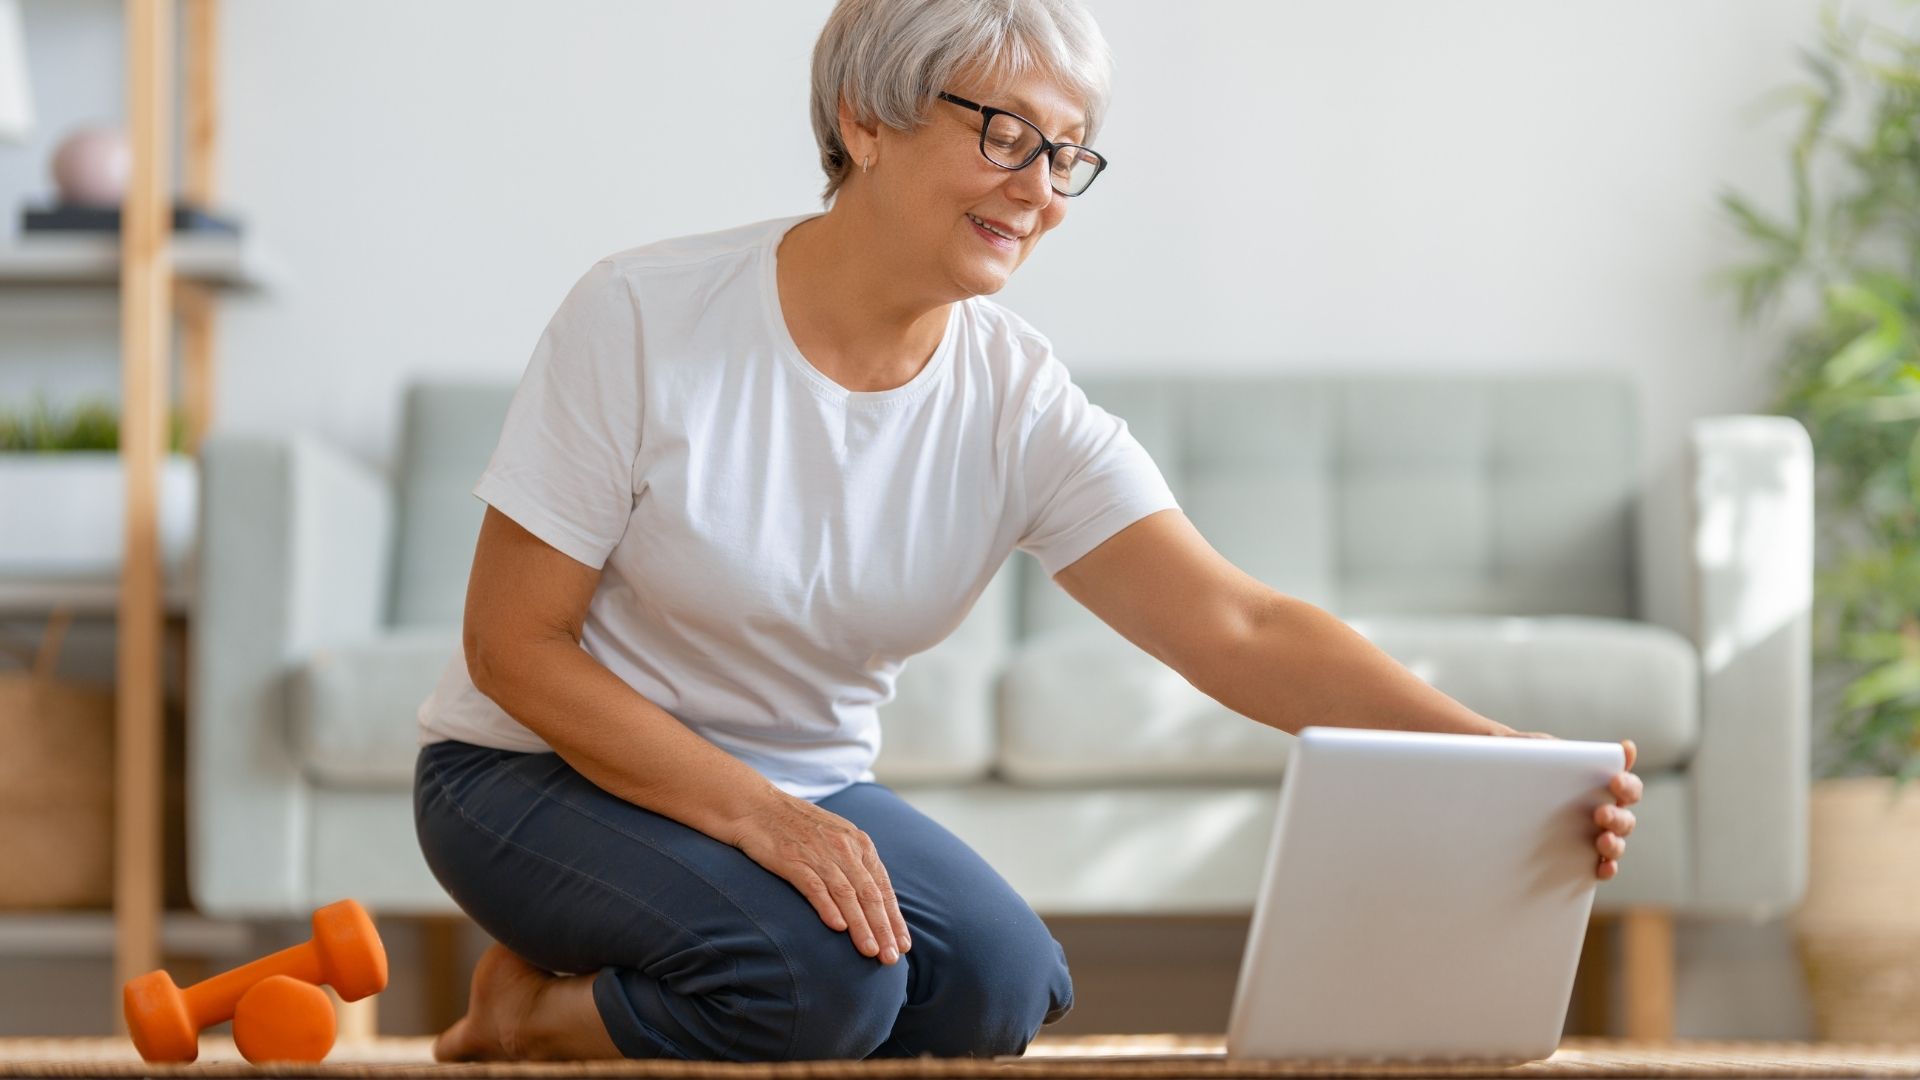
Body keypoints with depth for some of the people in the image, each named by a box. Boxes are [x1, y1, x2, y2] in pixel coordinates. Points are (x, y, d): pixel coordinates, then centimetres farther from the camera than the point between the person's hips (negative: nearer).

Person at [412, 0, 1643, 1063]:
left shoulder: (1022, 407, -9)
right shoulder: (645, 318, -19)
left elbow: (1241, 630, -20)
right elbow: (514, 643, -17)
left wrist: (1492, 755, -37)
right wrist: (755, 816, -28)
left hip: (801, 793, 5)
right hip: (546, 771, -5)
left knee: (998, 987, -22)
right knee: (820, 968, -32)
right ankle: (521, 1017, -2)